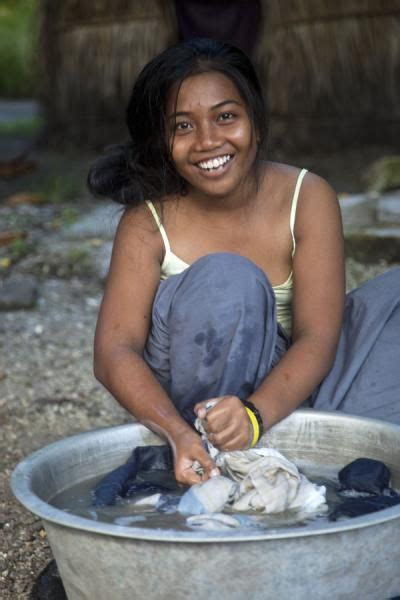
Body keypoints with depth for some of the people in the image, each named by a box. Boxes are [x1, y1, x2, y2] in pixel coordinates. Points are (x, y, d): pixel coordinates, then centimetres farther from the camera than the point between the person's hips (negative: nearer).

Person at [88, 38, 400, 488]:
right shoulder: (147, 223, -14)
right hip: (176, 409, -2)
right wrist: (179, 433, -44)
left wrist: (254, 415, -44)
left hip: (282, 394, 2)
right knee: (226, 279, -31)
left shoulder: (307, 199, -13)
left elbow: (318, 339, -23)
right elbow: (113, 352, -24)